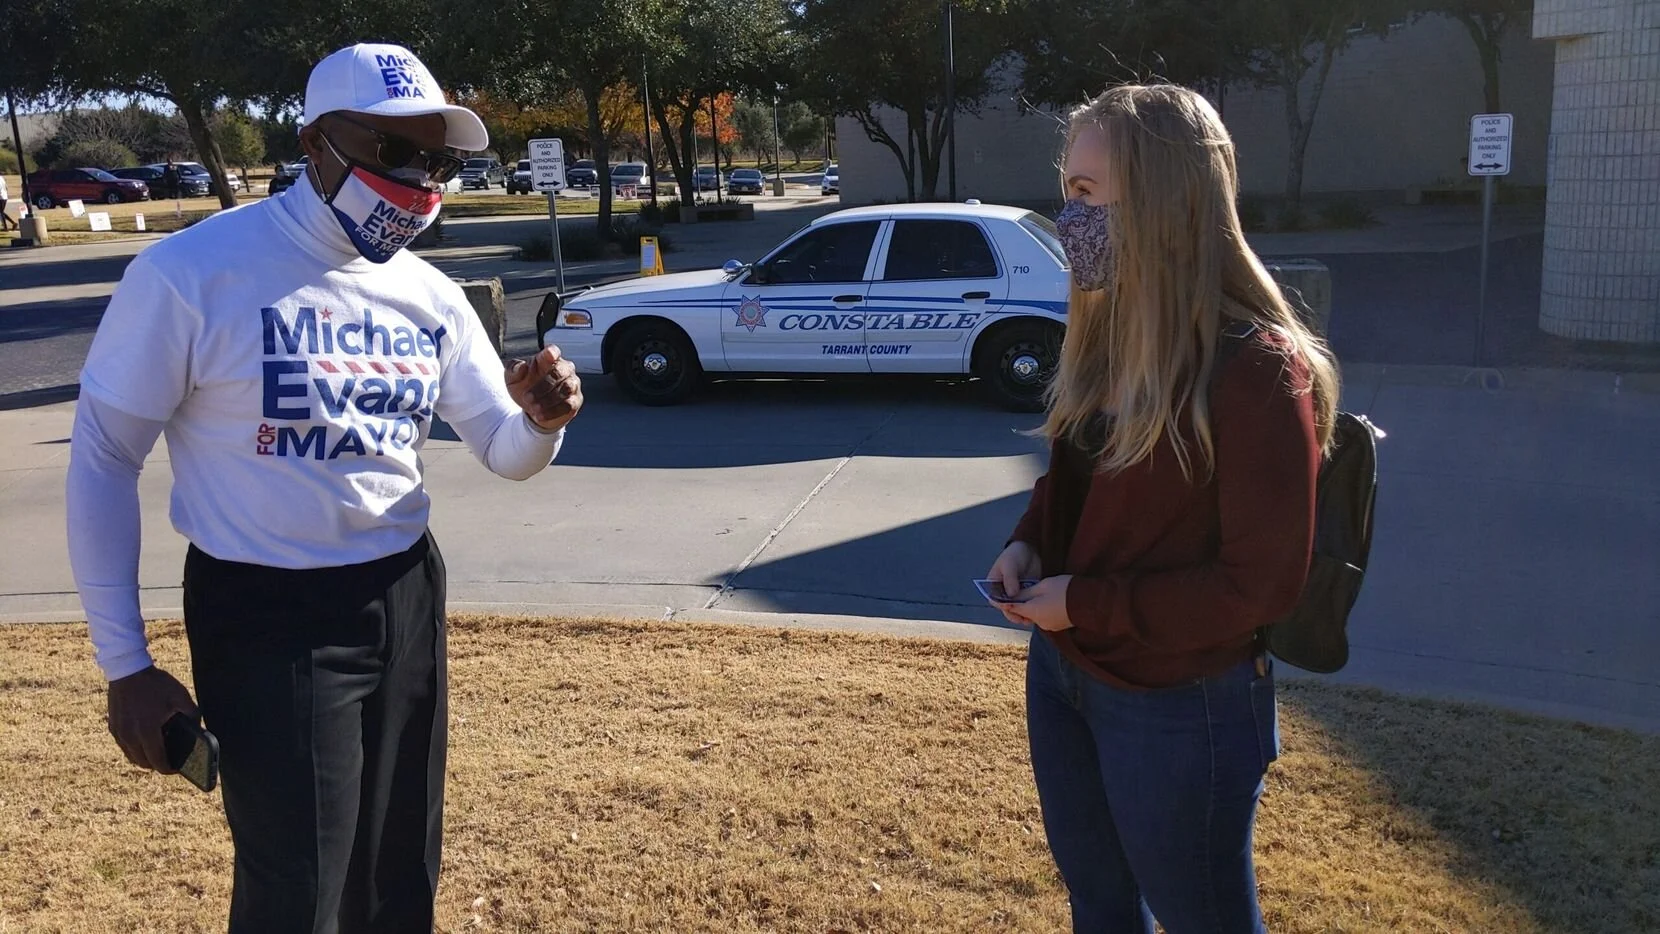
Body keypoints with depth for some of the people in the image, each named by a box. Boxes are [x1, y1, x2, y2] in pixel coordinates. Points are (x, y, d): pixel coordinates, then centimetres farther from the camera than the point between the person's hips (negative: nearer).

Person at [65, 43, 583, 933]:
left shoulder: (429, 295, 2)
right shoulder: (193, 272, -14)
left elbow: (506, 453, 9)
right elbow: (103, 457, -8)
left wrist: (541, 420, -17)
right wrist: (124, 665, -9)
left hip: (405, 596, 6)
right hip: (265, 617, -5)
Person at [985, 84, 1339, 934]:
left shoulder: (1255, 369, -23)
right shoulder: (1106, 330, 1)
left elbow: (1263, 581, -22)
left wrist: (1085, 605, -21)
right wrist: (1029, 543, -5)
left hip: (1182, 705, -7)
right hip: (1062, 670, 8)